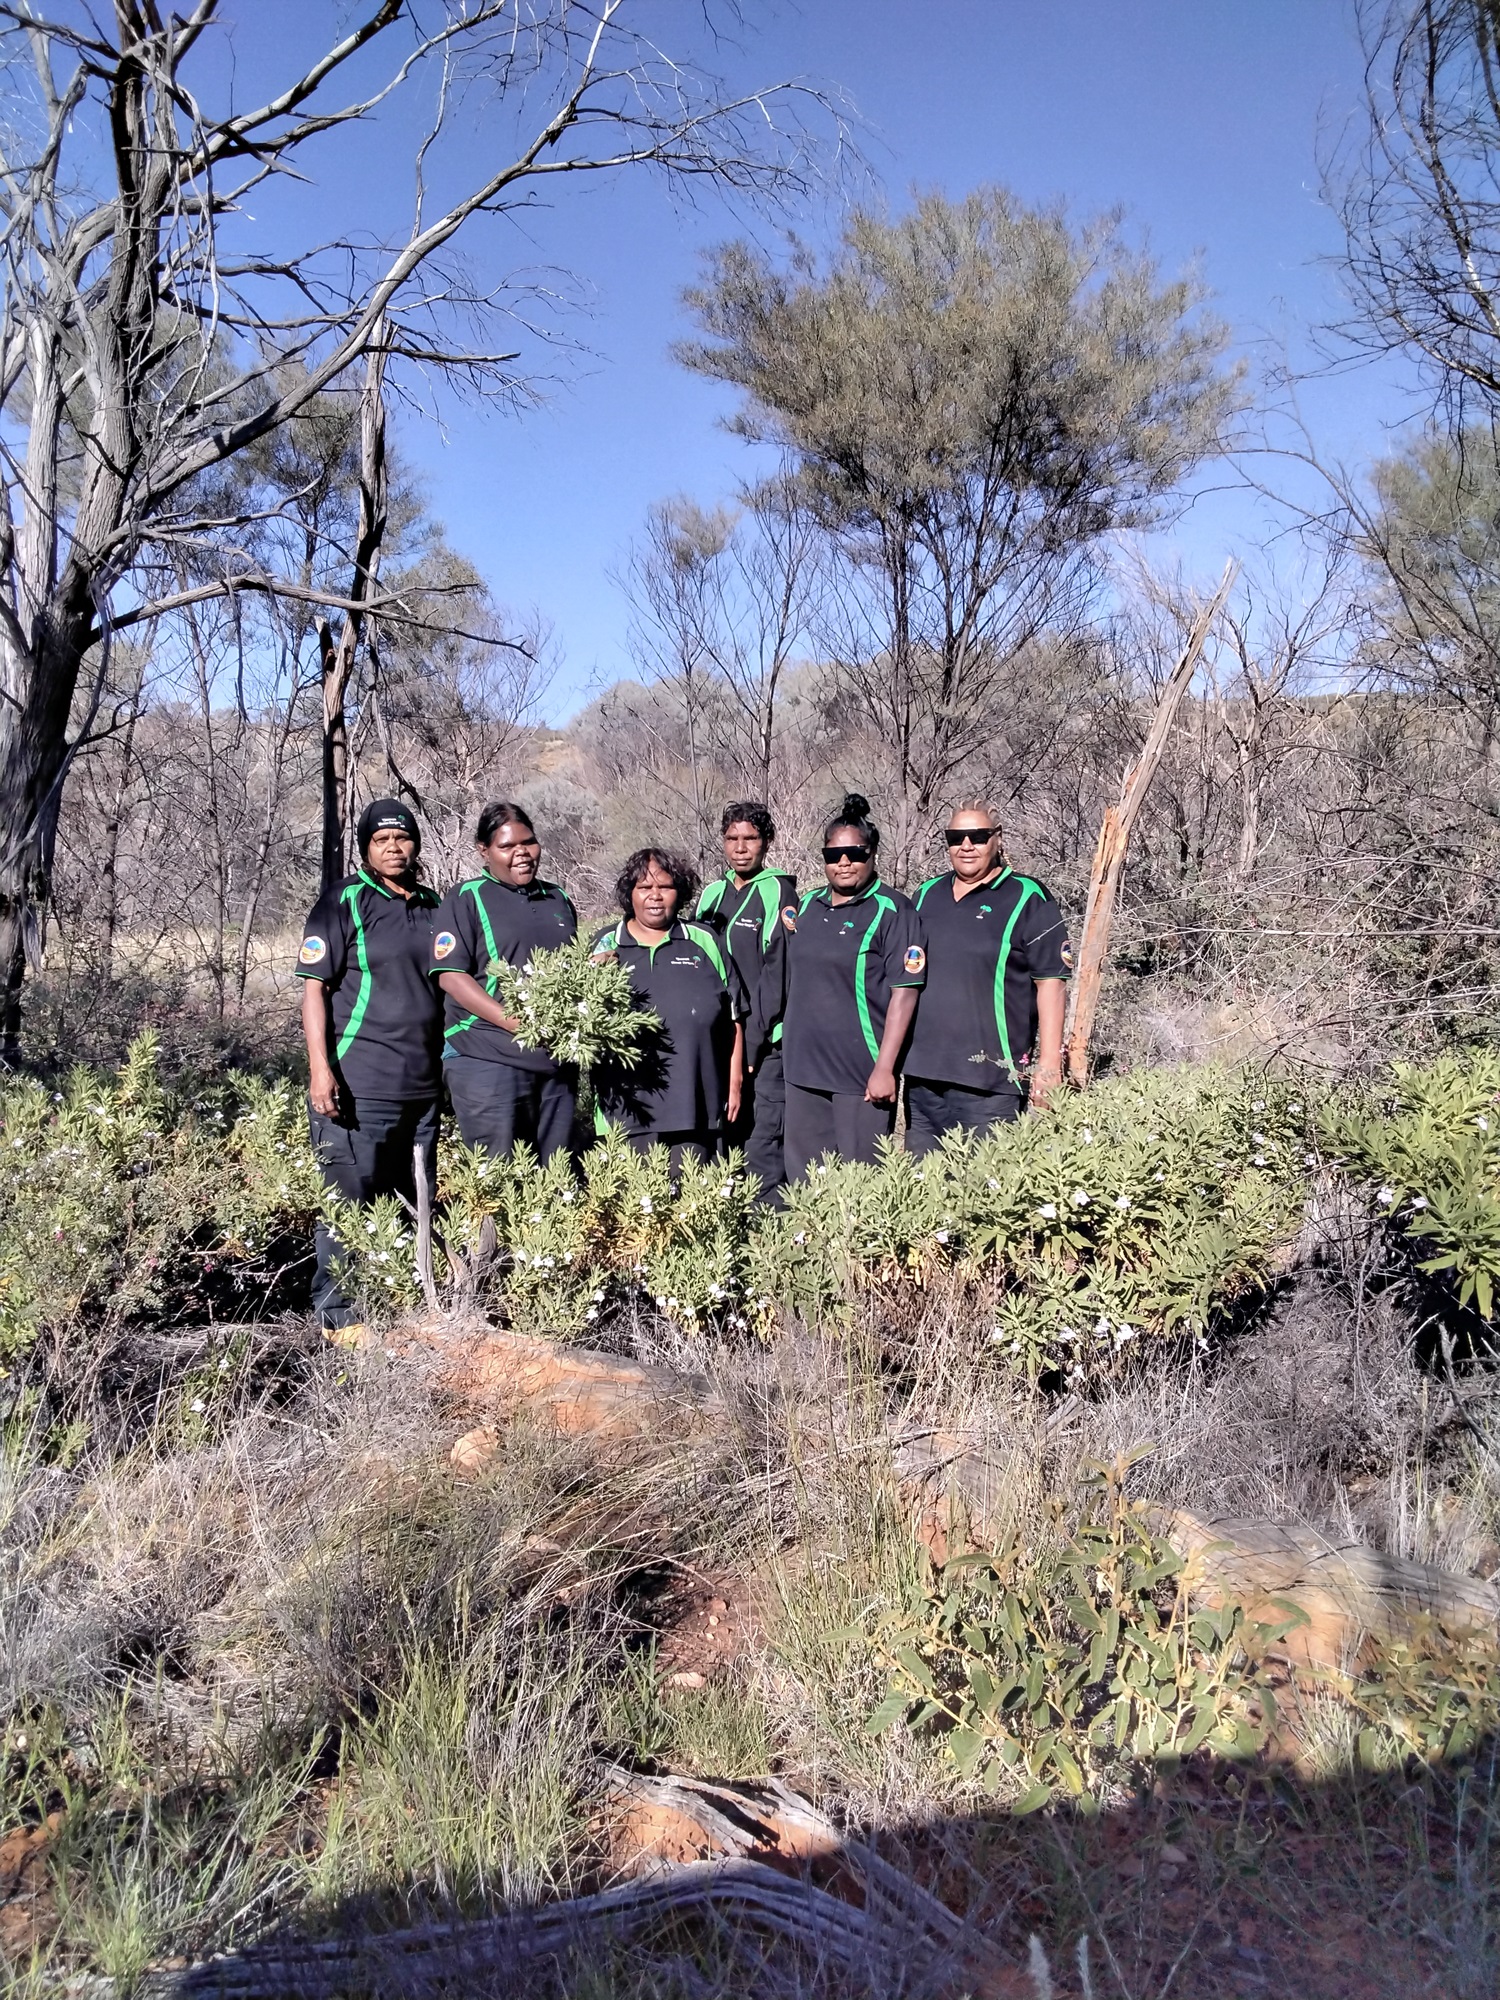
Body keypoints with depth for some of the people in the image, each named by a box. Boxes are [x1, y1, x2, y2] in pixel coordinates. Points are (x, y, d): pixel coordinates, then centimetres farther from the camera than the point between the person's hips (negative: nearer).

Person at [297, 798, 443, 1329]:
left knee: (415, 1200, 13)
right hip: (356, 1085, -6)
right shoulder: (343, 902, -4)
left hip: (422, 1084, 6)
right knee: (348, 1197, -2)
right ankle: (336, 1311, 10)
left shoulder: (431, 905, 14)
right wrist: (321, 1069, -16)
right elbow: (314, 986, -7)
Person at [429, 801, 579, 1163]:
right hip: (489, 1061, -5)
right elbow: (451, 976, -10)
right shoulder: (467, 899, 0)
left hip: (556, 1059, 6)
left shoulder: (558, 900, 17)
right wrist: (515, 1023, -20)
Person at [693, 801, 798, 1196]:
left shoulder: (778, 893, -4)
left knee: (762, 1143, -7)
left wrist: (751, 1042, -14)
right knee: (723, 1141, 11)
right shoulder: (712, 893, 14)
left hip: (765, 1045, -6)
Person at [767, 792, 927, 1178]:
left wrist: (884, 1068, -17)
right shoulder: (806, 906, 12)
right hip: (803, 1067, 6)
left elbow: (904, 992, -13)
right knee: (802, 1179, 14)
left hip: (861, 1074, -6)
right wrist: (788, 1042, 16)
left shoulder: (892, 911, -8)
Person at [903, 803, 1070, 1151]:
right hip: (921, 1074, 6)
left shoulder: (1027, 899, -3)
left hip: (989, 1081, -5)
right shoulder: (926, 895, 14)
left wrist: (1049, 1064, -11)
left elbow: (1050, 982, -6)